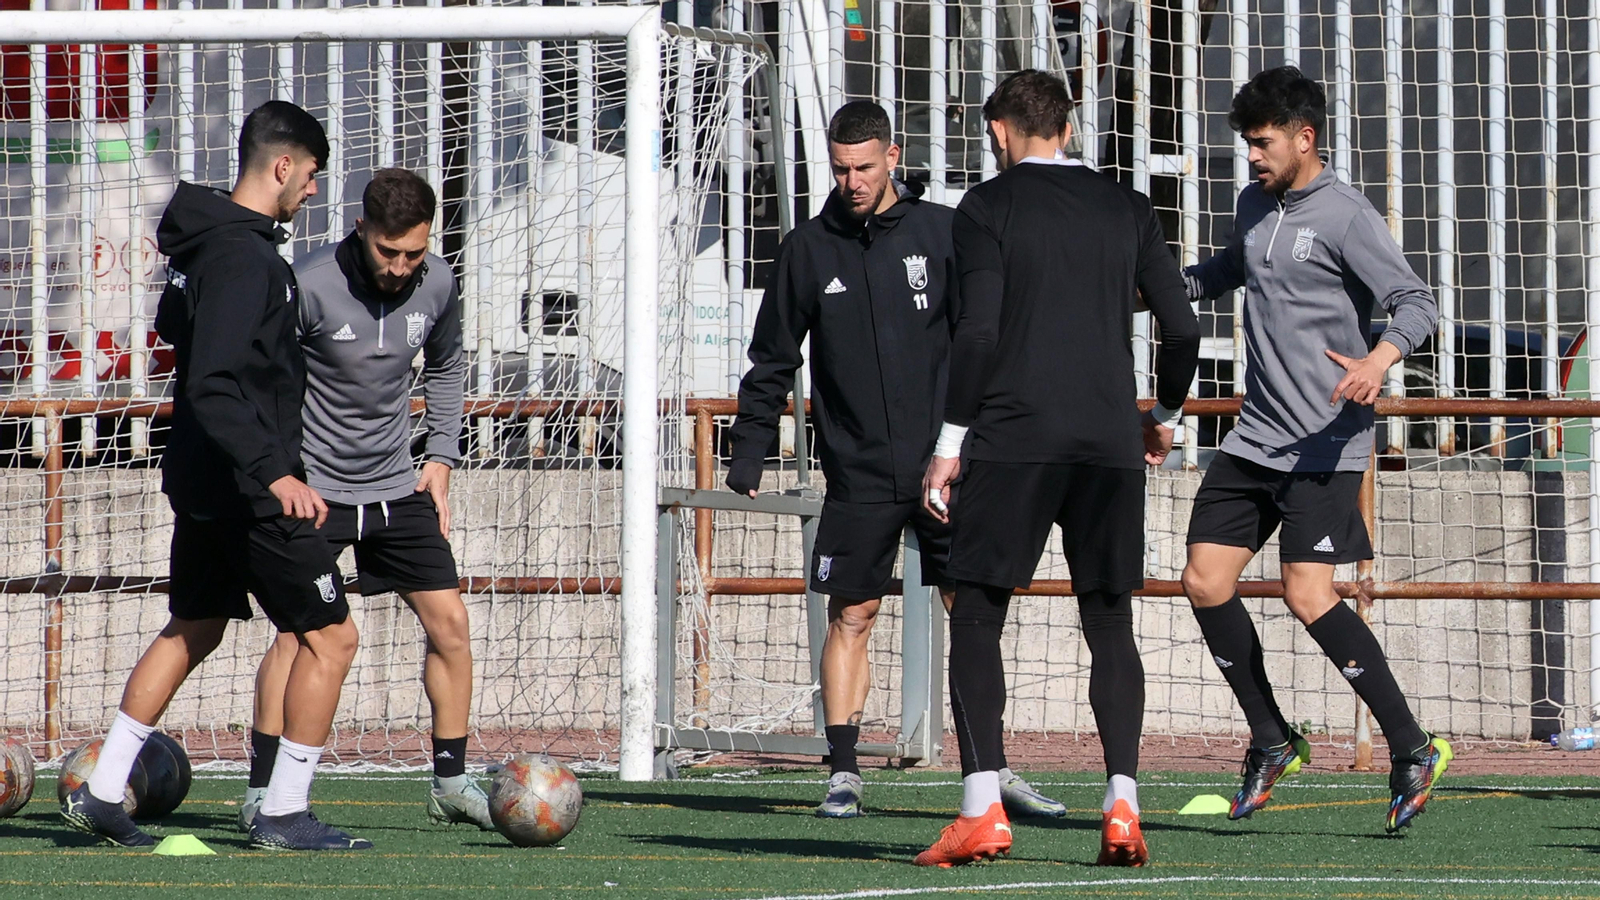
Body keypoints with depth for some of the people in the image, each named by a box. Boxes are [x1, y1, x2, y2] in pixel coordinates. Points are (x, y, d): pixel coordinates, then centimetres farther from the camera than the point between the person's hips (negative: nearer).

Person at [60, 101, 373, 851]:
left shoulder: (205, 243, 9)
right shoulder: (243, 256, -21)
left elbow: (174, 326, 27)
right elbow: (213, 385, -28)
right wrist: (274, 474, -34)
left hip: (203, 480, 10)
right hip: (245, 489, -10)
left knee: (193, 628, 21)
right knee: (330, 636, -2)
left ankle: (101, 794, 22)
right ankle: (285, 815, 0)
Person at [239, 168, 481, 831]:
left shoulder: (437, 284, -4)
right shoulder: (309, 285, -20)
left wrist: (440, 459, 10)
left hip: (398, 485, 5)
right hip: (313, 485, -5)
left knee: (449, 622, 1)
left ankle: (451, 782, 13)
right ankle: (262, 790, -9)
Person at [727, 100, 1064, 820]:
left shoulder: (940, 233, 2)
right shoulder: (809, 249, 5)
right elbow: (772, 362, 11)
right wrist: (747, 456, 6)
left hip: (945, 464, 0)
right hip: (857, 476, 0)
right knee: (851, 617, -2)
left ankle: (993, 770, 8)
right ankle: (843, 774, 3)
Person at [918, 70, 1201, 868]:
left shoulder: (988, 206, 2)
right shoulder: (1125, 209, 12)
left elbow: (979, 330, -8)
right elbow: (1182, 327, 9)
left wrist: (949, 443, -4)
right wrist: (1166, 415, 26)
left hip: (1011, 441, -3)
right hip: (1109, 443, 3)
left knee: (976, 619, 2)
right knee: (1110, 627, 9)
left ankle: (981, 811, -9)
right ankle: (1122, 807, -5)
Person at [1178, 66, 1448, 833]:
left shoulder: (1345, 216, -11)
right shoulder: (1254, 206, 13)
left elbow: (1416, 303, -19)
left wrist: (1379, 359, -38)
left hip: (1324, 444, -8)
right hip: (1255, 437, 8)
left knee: (1309, 596, -17)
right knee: (1205, 583, 3)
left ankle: (1412, 748, -7)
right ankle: (1271, 743, 18)